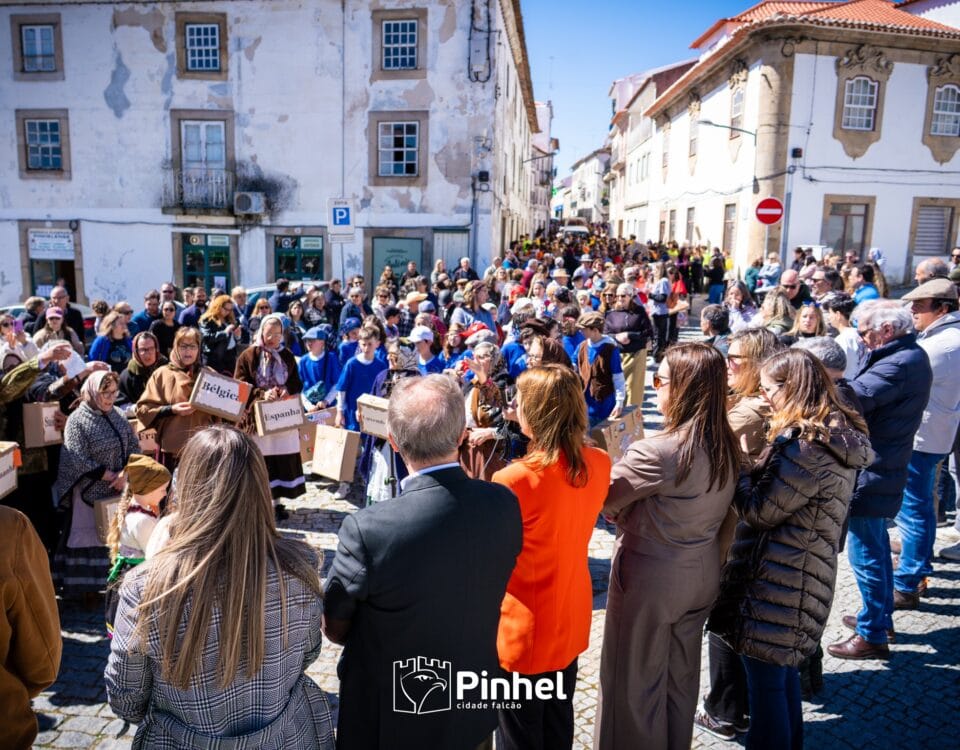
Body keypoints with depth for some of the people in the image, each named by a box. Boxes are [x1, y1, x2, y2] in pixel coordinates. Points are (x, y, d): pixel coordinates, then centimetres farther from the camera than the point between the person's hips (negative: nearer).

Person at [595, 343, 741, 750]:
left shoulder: (656, 452, -29)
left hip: (650, 579, -7)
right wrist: (635, 511, -1)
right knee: (681, 675, 25)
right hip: (701, 573, 7)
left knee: (636, 682, 14)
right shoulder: (727, 446, -5)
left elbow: (603, 502, -19)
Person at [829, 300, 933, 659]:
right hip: (883, 468, 11)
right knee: (876, 546, 23)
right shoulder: (911, 355, 10)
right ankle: (881, 616, 39)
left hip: (870, 475, -11)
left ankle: (872, 635, 13)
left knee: (866, 554, 1)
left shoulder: (899, 365, -23)